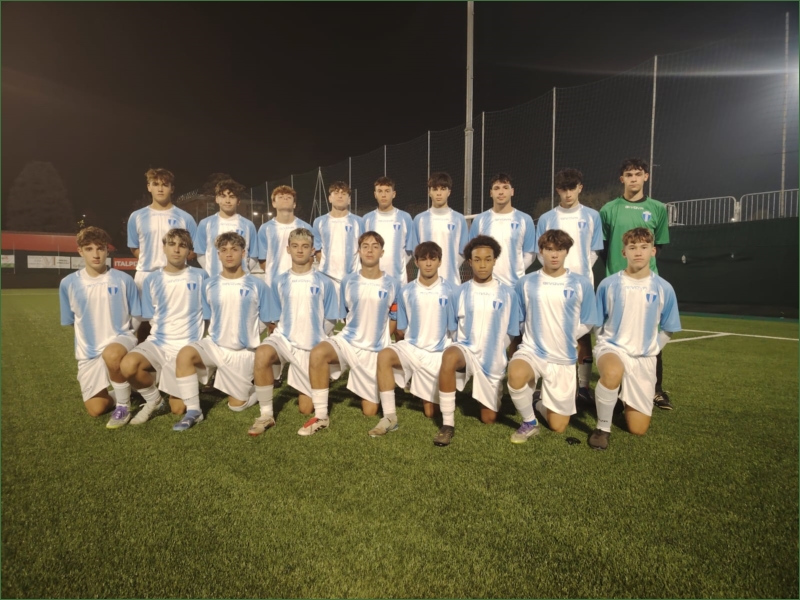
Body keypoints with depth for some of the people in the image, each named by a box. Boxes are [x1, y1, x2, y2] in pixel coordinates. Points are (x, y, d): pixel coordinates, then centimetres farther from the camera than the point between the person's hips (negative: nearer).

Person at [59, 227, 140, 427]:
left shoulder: (123, 280, -8)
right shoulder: (68, 283, -4)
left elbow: (137, 317, 1)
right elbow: (70, 321, 10)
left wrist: (137, 346, -5)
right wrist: (86, 345, 11)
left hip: (120, 338, -3)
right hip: (88, 351, 3)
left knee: (111, 354, -41)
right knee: (96, 409, -1)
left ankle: (124, 405, -17)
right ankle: (123, 391, 34)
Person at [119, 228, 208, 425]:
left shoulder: (200, 277, -1)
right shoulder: (152, 280, 5)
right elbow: (151, 318, 10)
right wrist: (162, 336, -2)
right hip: (158, 342, 2)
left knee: (178, 409, -6)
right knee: (128, 365, -31)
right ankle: (154, 401, -1)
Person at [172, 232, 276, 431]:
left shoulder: (257, 285, -8)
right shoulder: (209, 285, -1)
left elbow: (269, 322, -2)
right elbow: (206, 319, 9)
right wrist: (205, 346, 3)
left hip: (244, 352, -2)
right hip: (214, 345, 2)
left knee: (236, 405, 5)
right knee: (184, 355, -30)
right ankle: (193, 411, -15)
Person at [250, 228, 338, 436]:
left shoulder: (324, 283, -6)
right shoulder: (280, 281, 1)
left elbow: (330, 321, 2)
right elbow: (277, 316, 12)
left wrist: (316, 339, 3)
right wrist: (285, 334, 3)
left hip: (311, 347, -1)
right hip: (284, 338, 1)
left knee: (306, 408, 4)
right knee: (262, 353, -37)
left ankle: (312, 387, 41)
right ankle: (266, 414, -21)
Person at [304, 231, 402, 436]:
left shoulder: (392, 284, -4)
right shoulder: (348, 281, -1)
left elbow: (393, 320, 5)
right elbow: (344, 317, 10)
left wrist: (378, 340, 2)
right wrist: (357, 335, 3)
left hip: (376, 350, 0)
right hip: (348, 341, 1)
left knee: (370, 412, 3)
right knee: (318, 353, -35)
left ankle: (370, 391, 41)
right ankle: (321, 416, -21)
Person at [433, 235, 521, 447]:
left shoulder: (507, 293, -4)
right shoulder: (461, 292, -2)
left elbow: (511, 333, 4)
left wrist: (505, 360, 5)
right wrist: (463, 349, -2)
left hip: (493, 360, 1)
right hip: (466, 349, -1)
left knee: (489, 419, 7)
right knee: (449, 356, -39)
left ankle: (491, 399, 44)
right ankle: (447, 424, -27)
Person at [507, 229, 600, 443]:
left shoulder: (581, 284, -5)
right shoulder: (525, 283, -4)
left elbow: (587, 324, 4)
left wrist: (565, 338, -2)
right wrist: (534, 335, -2)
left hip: (563, 358, 1)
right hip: (531, 350, -1)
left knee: (558, 426, 5)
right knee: (515, 375, -37)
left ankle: (543, 405, 42)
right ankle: (529, 422, -8)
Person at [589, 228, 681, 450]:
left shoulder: (664, 289, -3)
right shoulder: (608, 284, -7)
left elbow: (667, 329, 10)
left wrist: (651, 350, 3)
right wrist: (606, 344, -3)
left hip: (644, 357, 2)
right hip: (612, 347, -2)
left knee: (638, 429, 3)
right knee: (613, 372, -42)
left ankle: (629, 401, 38)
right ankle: (602, 428, -20)